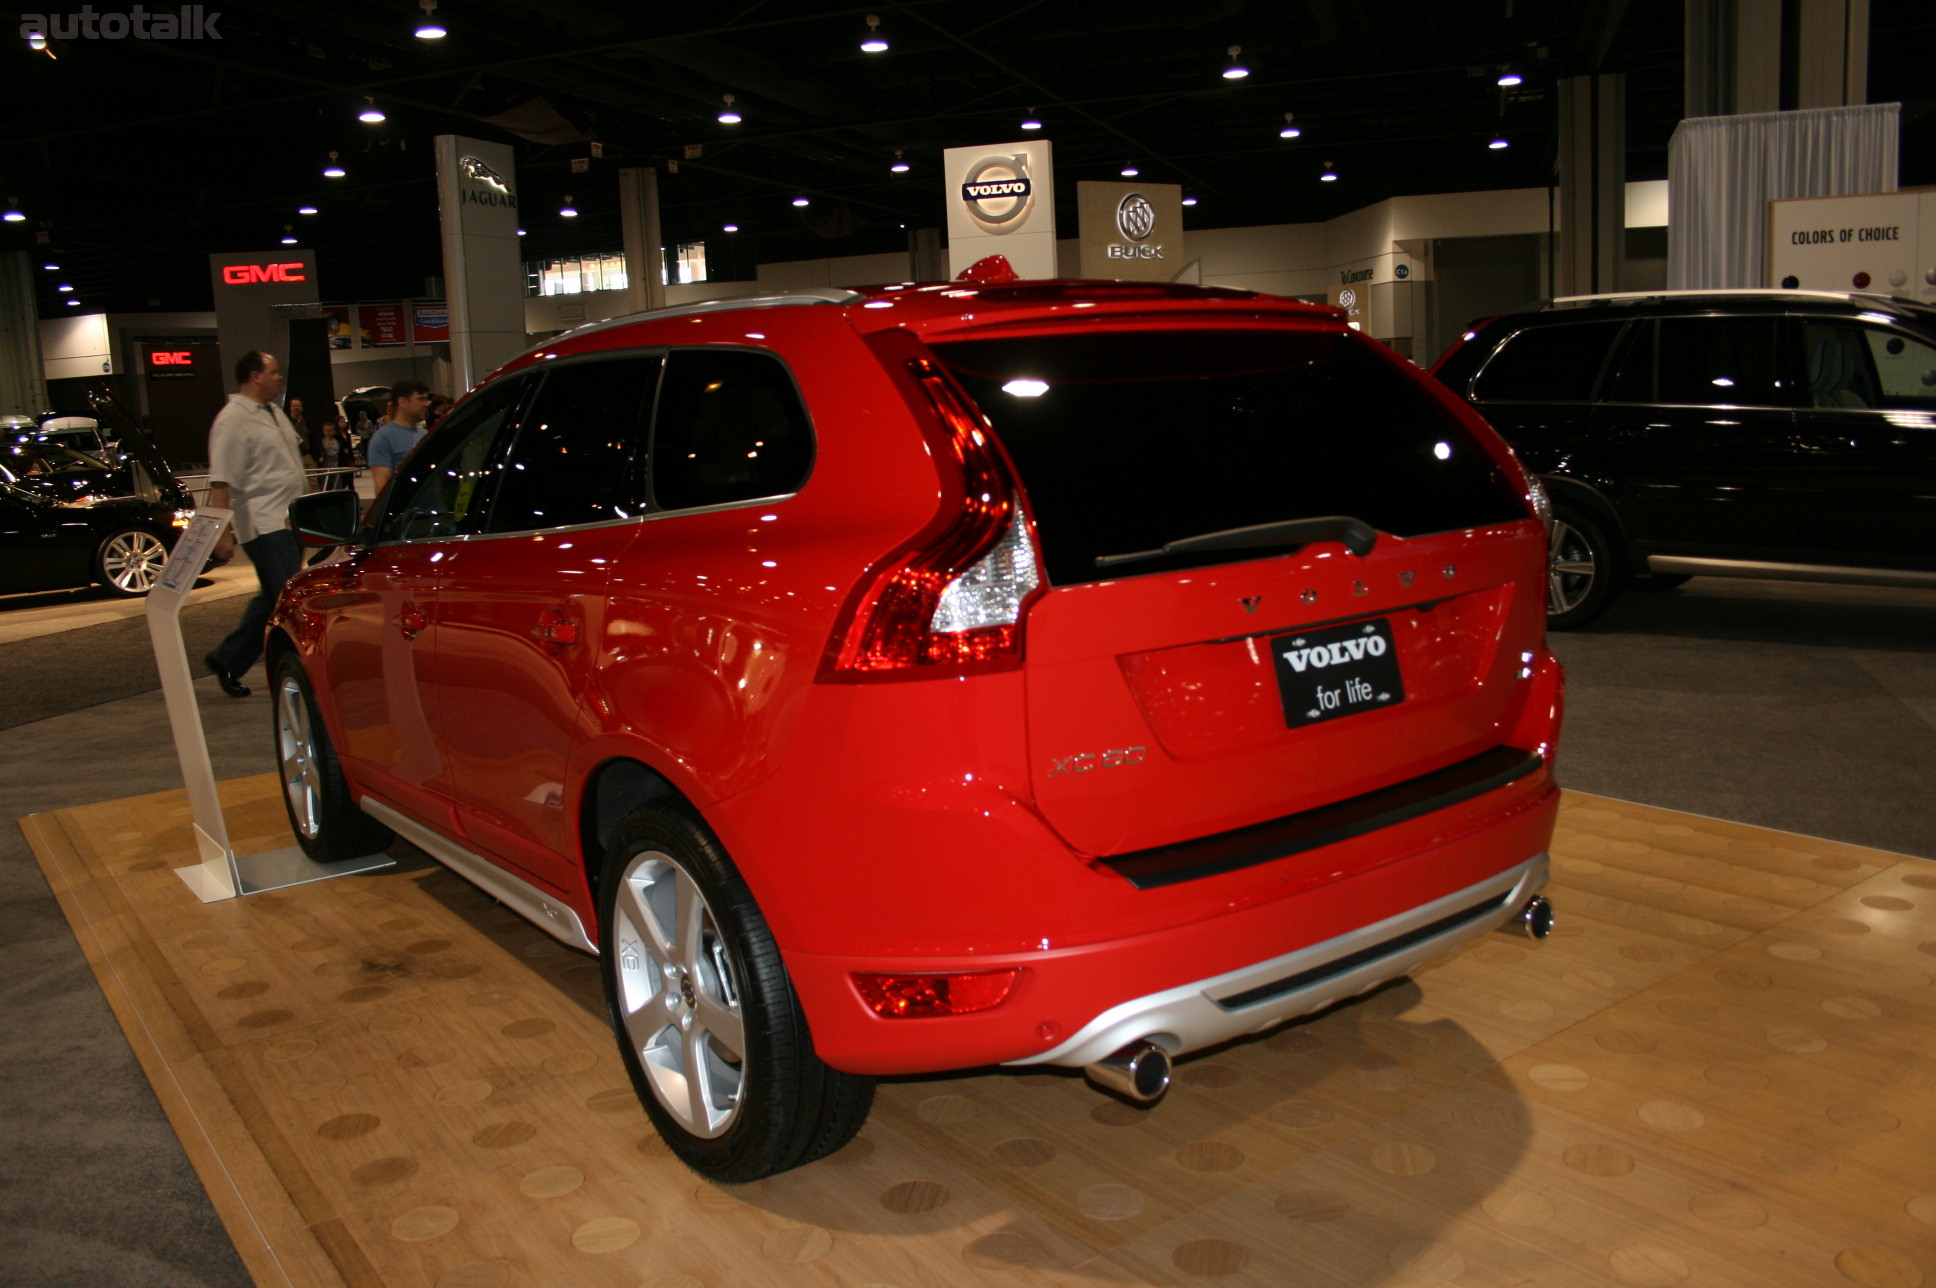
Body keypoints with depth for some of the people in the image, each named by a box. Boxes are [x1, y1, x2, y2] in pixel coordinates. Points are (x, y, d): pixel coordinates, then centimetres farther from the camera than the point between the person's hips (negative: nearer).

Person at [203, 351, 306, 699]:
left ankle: (227, 659, 28)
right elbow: (221, 481, -17)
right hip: (263, 525, -9)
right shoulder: (233, 420, -12)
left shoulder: (274, 413, 16)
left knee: (272, 599, 16)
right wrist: (222, 531, -21)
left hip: (288, 521, 9)